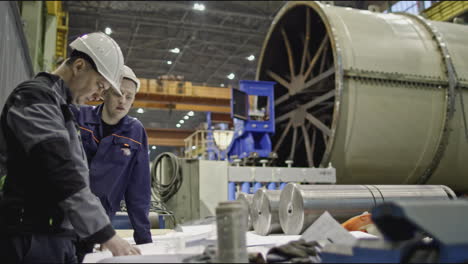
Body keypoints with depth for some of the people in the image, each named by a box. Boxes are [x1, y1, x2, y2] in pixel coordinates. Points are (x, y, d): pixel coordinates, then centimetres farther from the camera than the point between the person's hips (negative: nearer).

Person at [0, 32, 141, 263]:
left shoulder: (59, 106, 20)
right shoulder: (35, 96, -10)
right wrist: (106, 235, -23)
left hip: (59, 238, 9)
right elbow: (61, 173, -22)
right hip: (33, 239, -9)